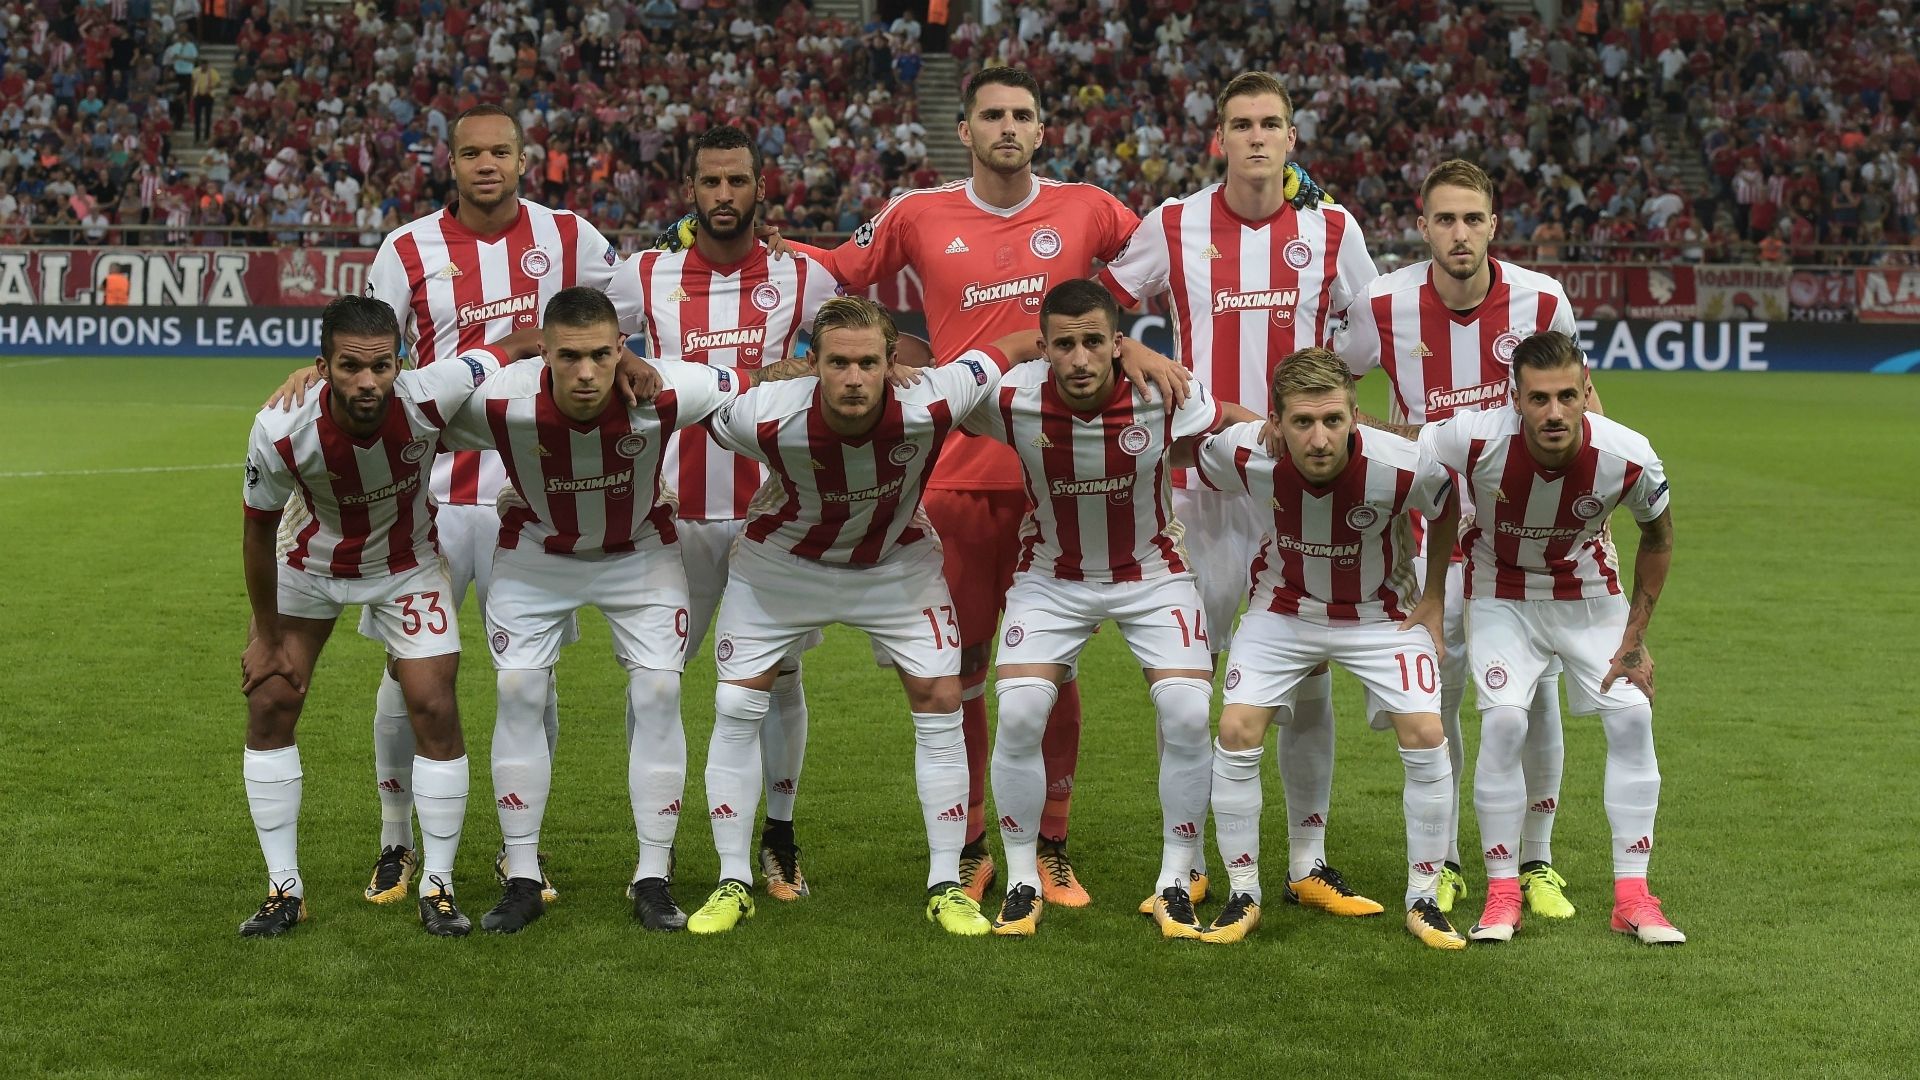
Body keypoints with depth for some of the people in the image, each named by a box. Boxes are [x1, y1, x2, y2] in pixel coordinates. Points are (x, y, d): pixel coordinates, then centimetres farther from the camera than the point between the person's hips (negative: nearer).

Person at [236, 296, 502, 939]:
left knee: (434, 709, -9)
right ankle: (284, 888, 9)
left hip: (407, 565, 0)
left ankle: (438, 886, 8)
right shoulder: (280, 433, -32)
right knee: (269, 702, -5)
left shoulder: (427, 398, -34)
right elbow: (259, 530, -13)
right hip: (311, 565, 1)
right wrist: (266, 634, -5)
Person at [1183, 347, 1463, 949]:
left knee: (1424, 734, -13)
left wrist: (1434, 597, -1)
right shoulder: (1243, 454, -29)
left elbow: (1450, 513, -6)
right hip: (1283, 610, 1)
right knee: (1236, 729, -13)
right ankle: (1242, 894, 5)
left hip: (1380, 611, -1)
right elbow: (1185, 455, -4)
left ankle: (1422, 899, 5)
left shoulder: (1403, 466, -30)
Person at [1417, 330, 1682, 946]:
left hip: (1592, 595, 2)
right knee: (1503, 721, -19)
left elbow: (1658, 536, -5)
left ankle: (1632, 895, 2)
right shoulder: (1475, 440, -33)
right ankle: (1501, 894, -5)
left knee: (1632, 717, -11)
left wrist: (1636, 638, -4)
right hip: (1502, 598, -1)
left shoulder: (1628, 457, -26)